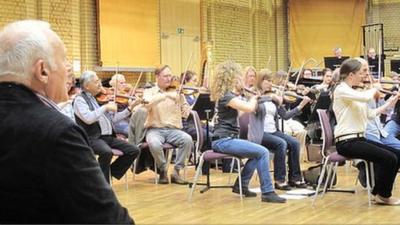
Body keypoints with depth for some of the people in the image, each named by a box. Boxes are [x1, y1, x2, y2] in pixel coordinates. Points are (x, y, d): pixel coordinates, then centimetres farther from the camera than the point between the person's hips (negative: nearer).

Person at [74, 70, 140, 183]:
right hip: (92, 138, -7)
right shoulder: (80, 100, -4)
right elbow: (88, 118, -22)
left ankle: (111, 172, 9)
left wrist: (129, 108, 9)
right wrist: (105, 107, -20)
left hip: (108, 137, 7)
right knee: (107, 152, -36)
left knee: (134, 150, -6)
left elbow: (113, 118, 16)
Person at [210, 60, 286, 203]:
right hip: (224, 140, -10)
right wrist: (254, 97, -7)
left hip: (224, 139, 10)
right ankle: (267, 192, -11)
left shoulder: (224, 94, 13)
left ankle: (241, 185, 20)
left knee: (258, 154, 18)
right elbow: (249, 108, -28)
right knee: (263, 153, -15)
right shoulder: (227, 96, -17)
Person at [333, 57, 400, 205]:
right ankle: (383, 195, 6)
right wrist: (374, 88, -8)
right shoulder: (341, 90, -13)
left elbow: (371, 114, 16)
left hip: (358, 139, 10)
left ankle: (379, 192, 15)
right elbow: (365, 97, -30)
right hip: (347, 142, -10)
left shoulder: (354, 91, 16)